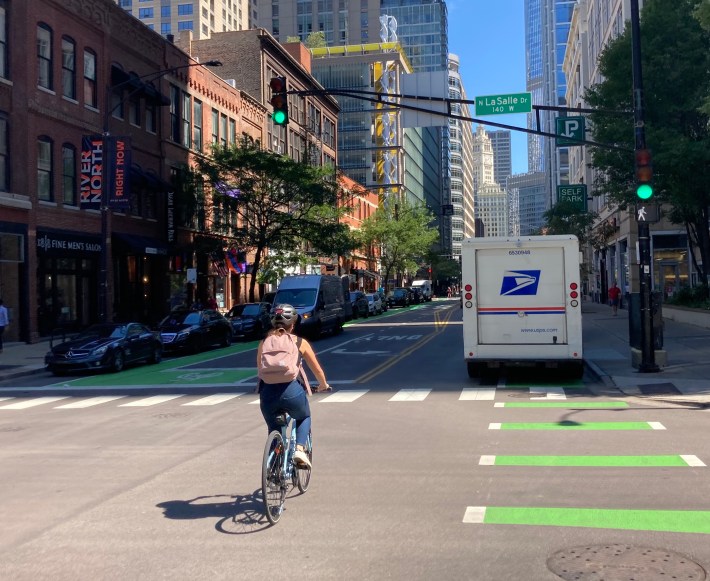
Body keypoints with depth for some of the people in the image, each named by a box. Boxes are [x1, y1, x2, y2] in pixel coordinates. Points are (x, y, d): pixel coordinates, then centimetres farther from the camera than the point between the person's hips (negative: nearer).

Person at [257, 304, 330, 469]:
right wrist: (323, 384, 36)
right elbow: (317, 369, 17)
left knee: (274, 430, 27)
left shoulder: (264, 342, 15)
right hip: (291, 390, -2)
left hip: (268, 392, 2)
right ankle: (299, 450, 7)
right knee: (304, 418, 30)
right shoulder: (299, 342, 9)